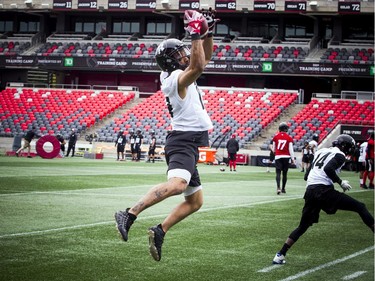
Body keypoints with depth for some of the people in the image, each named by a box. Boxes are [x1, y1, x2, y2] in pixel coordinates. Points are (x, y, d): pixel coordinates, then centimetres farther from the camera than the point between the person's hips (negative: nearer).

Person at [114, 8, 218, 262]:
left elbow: (205, 58, 22)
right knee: (177, 184, -36)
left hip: (187, 143, 10)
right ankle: (130, 214, -42)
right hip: (183, 139, -10)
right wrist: (196, 34, -26)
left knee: (195, 201, 15)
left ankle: (159, 232, 9)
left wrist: (209, 32, 11)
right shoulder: (177, 78, -12)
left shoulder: (176, 75, 14)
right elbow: (198, 66, -32)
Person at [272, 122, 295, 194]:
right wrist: (292, 159, 4)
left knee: (278, 173, -3)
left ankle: (278, 188, -22)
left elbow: (273, 148, 10)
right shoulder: (289, 138, -4)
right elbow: (290, 149, -3)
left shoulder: (275, 137, 0)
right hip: (286, 156, 0)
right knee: (285, 173, 11)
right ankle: (283, 188, 20)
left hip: (278, 156, 0)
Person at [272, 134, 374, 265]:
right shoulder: (340, 155, 2)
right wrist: (340, 182, -6)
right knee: (360, 207, 0)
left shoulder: (321, 151, 24)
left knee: (303, 226, 16)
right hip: (324, 191, -7)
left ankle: (280, 255, 10)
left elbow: (307, 175, 24)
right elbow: (328, 169, -18)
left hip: (310, 190, 7)